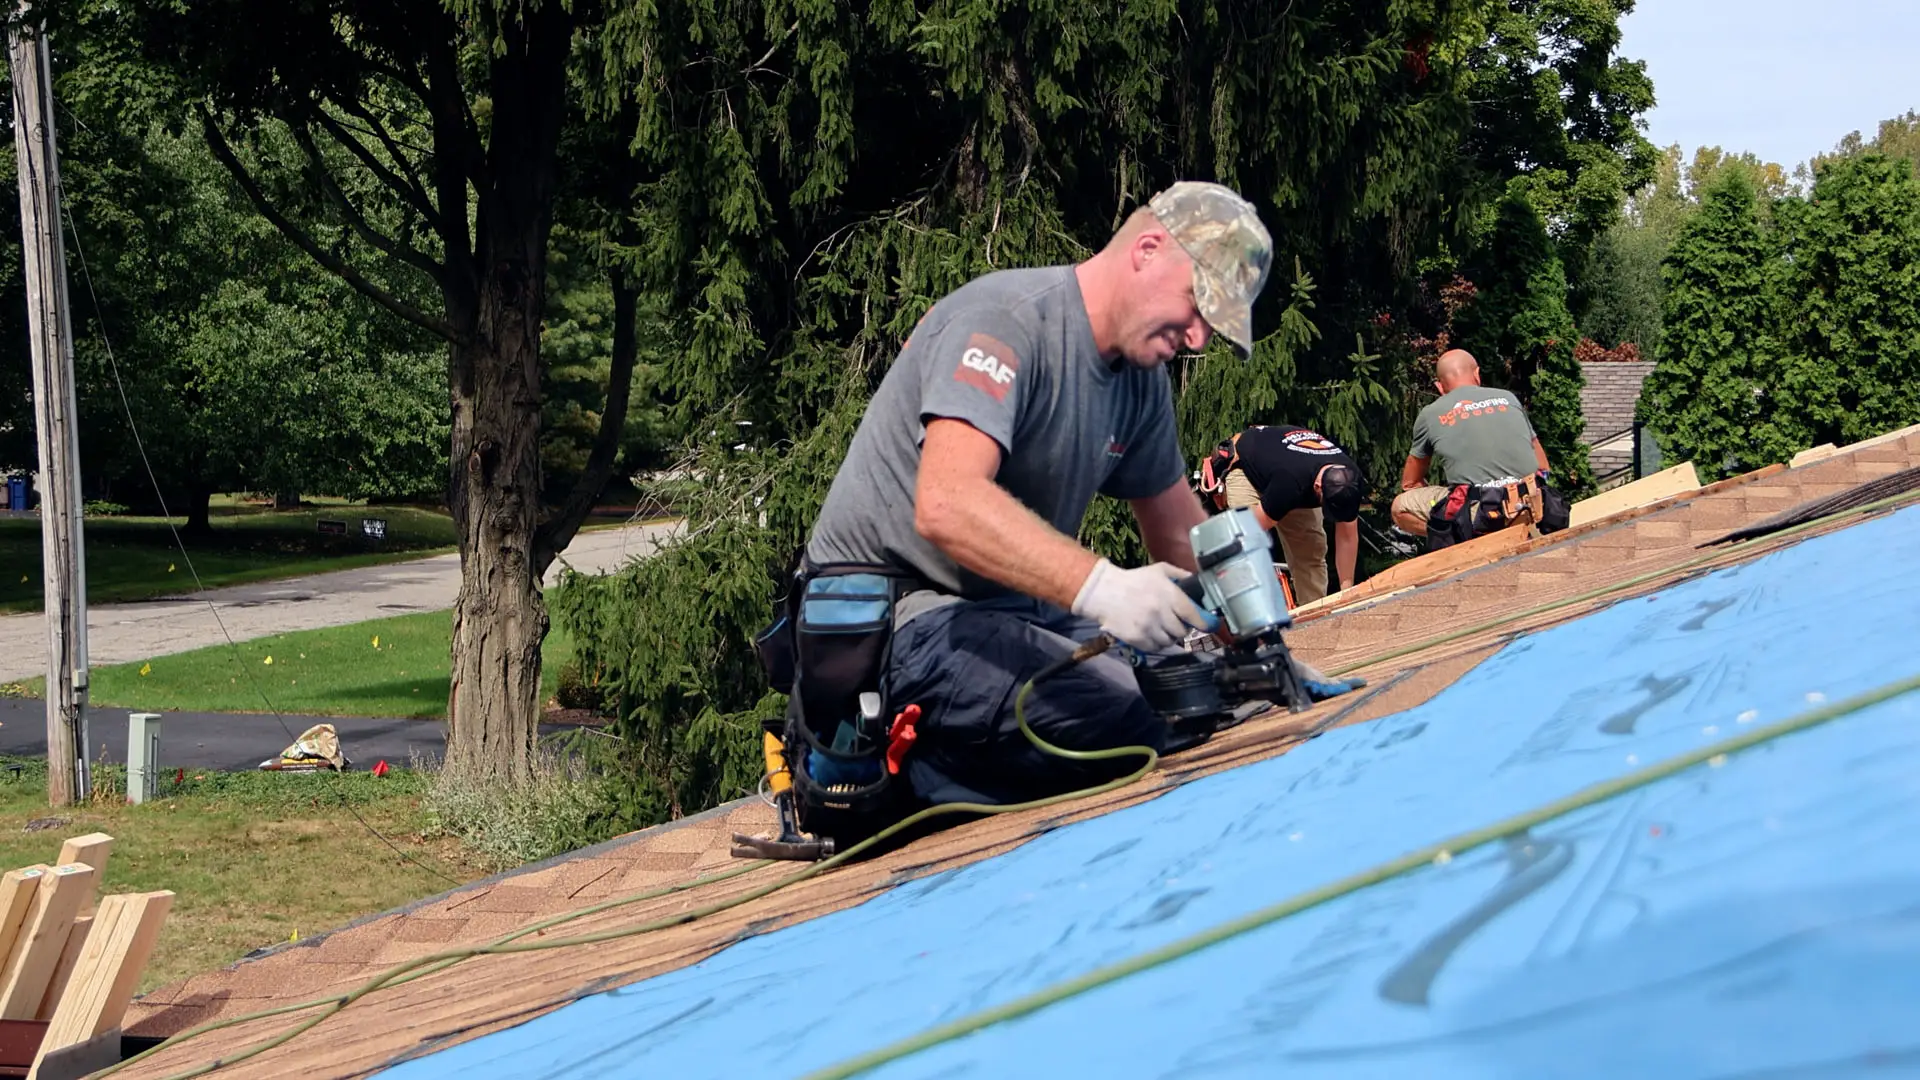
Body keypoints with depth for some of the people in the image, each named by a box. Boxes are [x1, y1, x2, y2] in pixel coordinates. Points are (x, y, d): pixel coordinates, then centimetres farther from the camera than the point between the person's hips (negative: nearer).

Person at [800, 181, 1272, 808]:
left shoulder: (1140, 378, 10)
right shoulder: (1004, 321, -18)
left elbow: (1181, 533, 21)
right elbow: (946, 505, -34)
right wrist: (1099, 587, -44)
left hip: (1013, 612, 10)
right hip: (896, 614, -10)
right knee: (1144, 732, -27)